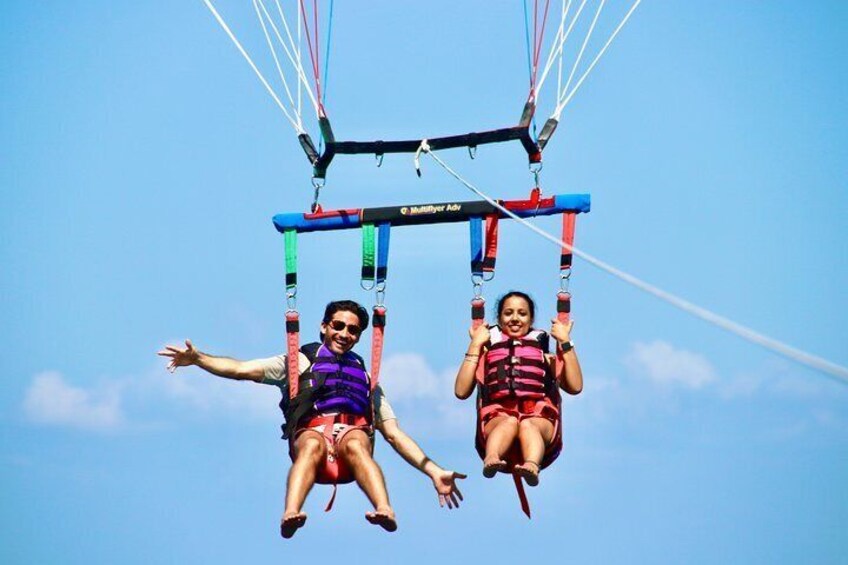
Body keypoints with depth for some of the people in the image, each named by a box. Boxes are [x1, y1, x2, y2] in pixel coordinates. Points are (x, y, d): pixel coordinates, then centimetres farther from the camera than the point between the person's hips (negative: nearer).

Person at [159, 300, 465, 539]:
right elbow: (243, 370, 16)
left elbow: (394, 434, 28)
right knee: (314, 443, -37)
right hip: (311, 432, -1)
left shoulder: (366, 377, 34)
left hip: (354, 431, 1)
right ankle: (290, 515, -62)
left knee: (355, 444, -35)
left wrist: (435, 472, 17)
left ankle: (385, 511, -61)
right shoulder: (300, 361, 28)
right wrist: (198, 358, -1)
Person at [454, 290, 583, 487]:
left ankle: (532, 466, -67)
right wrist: (475, 345, 15)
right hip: (497, 419, 0)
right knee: (509, 422, -37)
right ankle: (491, 460, -66)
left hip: (540, 419, 0)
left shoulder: (545, 355, 31)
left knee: (528, 425, -36)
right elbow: (461, 391, 11)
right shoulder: (487, 353, 28)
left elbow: (575, 386, 12)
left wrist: (565, 342, 14)